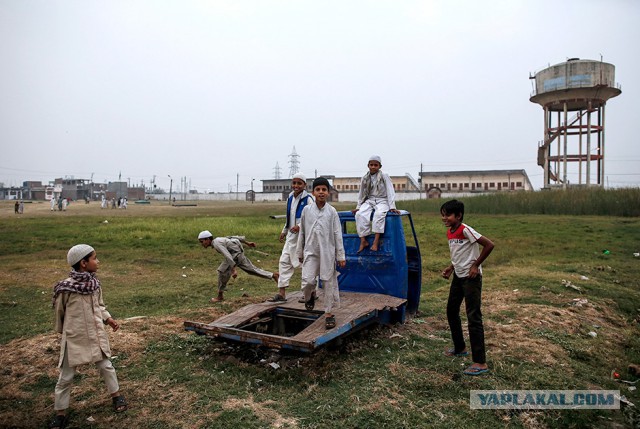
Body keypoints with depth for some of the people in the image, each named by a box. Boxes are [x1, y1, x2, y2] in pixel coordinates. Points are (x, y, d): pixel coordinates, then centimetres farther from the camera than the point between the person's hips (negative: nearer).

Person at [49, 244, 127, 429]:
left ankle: (116, 396, 35)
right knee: (66, 377, 9)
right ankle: (60, 413, 27)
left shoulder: (95, 283, -5)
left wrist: (108, 318, -5)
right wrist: (63, 331, 11)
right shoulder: (65, 287, -21)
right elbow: (59, 312, -3)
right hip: (74, 338, -4)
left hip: (96, 335, 4)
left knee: (106, 367, 15)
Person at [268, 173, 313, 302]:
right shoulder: (290, 198, 11)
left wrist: (300, 226, -24)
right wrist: (284, 231, 23)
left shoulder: (308, 199, -12)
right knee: (284, 261, 3)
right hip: (292, 235, 7)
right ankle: (281, 293, 7)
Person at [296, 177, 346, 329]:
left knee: (328, 282, 3)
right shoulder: (306, 210, 2)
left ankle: (329, 313, 15)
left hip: (328, 252, -1)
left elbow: (337, 234, 0)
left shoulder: (332, 211, -1)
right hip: (310, 251, 1)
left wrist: (341, 256, -2)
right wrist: (299, 252, 13)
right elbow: (302, 233, 9)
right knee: (307, 280, -9)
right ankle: (310, 295, 26)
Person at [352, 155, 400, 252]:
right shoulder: (364, 179, 10)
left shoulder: (384, 176, 0)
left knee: (379, 214, -37)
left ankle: (376, 241, -39)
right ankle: (363, 241, -27)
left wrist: (392, 207, -14)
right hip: (369, 201, 3)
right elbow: (361, 194, 17)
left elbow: (390, 192, -5)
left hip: (382, 201, -3)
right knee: (360, 214, -28)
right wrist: (358, 207, 11)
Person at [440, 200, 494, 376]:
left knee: (473, 318, -8)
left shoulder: (466, 230, -20)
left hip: (471, 278, -10)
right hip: (458, 276, 10)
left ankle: (480, 362, -1)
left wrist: (476, 265, -19)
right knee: (451, 312, 18)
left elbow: (489, 245, -23)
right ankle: (460, 348, 36)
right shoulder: (449, 233, 7)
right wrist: (451, 268, 5)